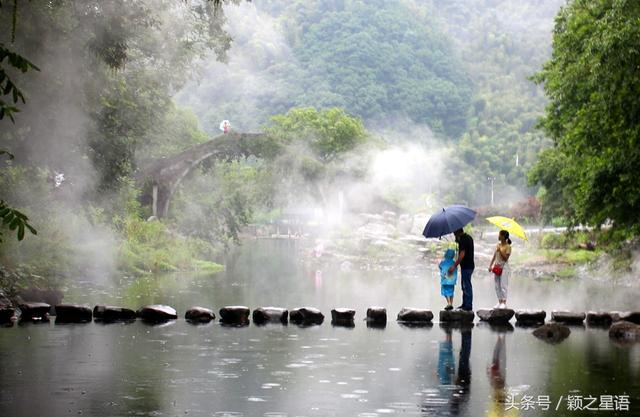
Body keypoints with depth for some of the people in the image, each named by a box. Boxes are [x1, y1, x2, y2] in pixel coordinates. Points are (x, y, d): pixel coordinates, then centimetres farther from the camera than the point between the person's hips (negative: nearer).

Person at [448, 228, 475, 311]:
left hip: (466, 266, -10)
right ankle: (465, 304, 23)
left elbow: (462, 254, -23)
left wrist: (454, 266, -22)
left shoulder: (463, 240, -17)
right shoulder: (468, 237, 13)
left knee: (467, 286, -5)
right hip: (469, 265, 10)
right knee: (464, 285, 17)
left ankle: (468, 306, -2)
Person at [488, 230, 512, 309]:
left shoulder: (508, 247, -9)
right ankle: (500, 302, 14)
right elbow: (494, 256, 12)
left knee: (503, 285, -6)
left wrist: (500, 251, -20)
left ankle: (504, 303, -3)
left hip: (503, 267, -7)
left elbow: (506, 258, -14)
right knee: (497, 286, 8)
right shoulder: (498, 245, 10)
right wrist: (490, 265, 6)